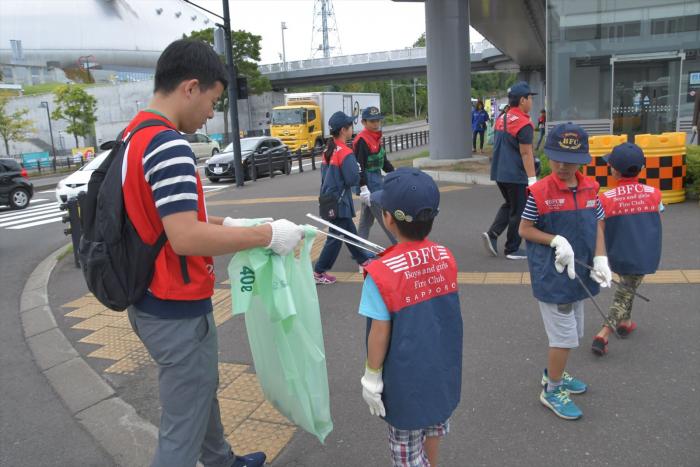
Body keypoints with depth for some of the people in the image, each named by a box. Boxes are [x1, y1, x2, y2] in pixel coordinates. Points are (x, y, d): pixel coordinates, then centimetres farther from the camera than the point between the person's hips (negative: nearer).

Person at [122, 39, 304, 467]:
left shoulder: (135, 135, 8)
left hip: (152, 301, 11)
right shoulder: (169, 144, -24)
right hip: (178, 310, -11)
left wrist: (227, 223, 9)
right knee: (182, 428, 6)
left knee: (202, 391, 29)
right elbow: (186, 238, -31)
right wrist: (266, 234, -23)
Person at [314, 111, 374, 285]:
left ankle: (363, 260, 36)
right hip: (339, 202, -9)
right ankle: (319, 272, 6)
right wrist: (357, 168, -3)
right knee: (336, 238, 1)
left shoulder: (328, 150, 7)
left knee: (350, 231, 21)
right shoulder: (346, 153, -19)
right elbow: (353, 180, -22)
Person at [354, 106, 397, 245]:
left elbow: (383, 160, 21)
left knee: (367, 219, 15)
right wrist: (363, 188, -25)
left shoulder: (377, 137, 12)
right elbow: (359, 166, -21)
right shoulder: (362, 140, -17)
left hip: (377, 179, 10)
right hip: (369, 182, -10)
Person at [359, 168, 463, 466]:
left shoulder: (382, 273, -26)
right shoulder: (446, 257, -10)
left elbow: (380, 333, -19)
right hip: (441, 366, 6)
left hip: (406, 376, -6)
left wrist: (372, 377, -6)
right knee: (434, 420, 29)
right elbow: (443, 310, 1)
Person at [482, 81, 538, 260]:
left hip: (499, 172, 8)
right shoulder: (523, 123, -16)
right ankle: (512, 250, 14)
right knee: (518, 211, 5)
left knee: (509, 205, 22)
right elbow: (526, 153, -19)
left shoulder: (501, 118, 9)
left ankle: (492, 234, 8)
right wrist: (532, 179, -17)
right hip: (516, 175, -8)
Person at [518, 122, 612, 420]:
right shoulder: (539, 192, -16)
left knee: (571, 333, 21)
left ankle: (553, 374, 44)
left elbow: (597, 227, 5)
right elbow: (525, 230, -9)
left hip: (578, 273, 7)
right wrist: (557, 241, -21)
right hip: (552, 276, -6)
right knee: (565, 337, 1)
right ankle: (552, 391, 21)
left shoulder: (591, 188, 0)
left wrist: (600, 259, -8)